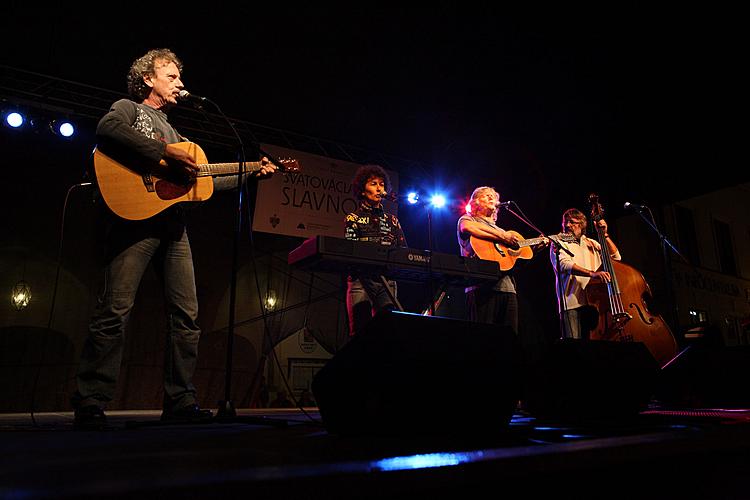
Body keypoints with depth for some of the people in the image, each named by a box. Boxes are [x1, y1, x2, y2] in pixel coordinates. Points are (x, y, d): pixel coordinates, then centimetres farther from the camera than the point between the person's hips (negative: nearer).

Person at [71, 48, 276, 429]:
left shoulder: (172, 131, 32)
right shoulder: (128, 108, 12)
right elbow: (107, 129, -15)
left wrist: (251, 174, 23)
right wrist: (165, 152, -18)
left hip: (173, 223, 7)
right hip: (137, 216, -7)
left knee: (187, 313, 2)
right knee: (115, 309, -12)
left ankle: (180, 401, 8)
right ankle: (89, 405, -4)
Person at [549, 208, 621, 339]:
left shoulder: (591, 243, 24)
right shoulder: (559, 243, 6)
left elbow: (615, 257, 18)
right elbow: (564, 265, -14)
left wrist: (605, 235, 8)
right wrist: (592, 273, -27)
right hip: (572, 303, -4)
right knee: (574, 338, -17)